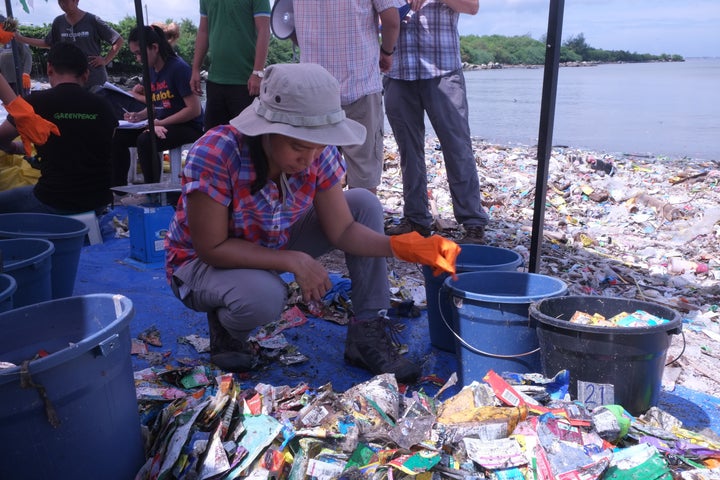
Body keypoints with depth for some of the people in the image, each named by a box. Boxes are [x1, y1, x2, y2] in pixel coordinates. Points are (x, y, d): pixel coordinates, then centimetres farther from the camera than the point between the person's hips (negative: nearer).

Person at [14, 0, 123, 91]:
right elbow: (47, 43, 22)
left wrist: (105, 60, -9)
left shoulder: (92, 21, -6)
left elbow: (119, 40, -3)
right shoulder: (59, 22, 7)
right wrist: (20, 38, 17)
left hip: (95, 80, -4)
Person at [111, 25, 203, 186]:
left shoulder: (179, 68, -15)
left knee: (145, 140, -31)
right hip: (161, 124, 9)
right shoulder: (151, 70, 10)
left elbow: (194, 110, -19)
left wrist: (161, 123, -18)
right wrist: (139, 116, -2)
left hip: (188, 127, -8)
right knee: (117, 137, -3)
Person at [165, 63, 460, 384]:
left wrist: (400, 246, -31)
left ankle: (368, 334, -7)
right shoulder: (215, 155, -33)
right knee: (264, 296, -40)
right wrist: (295, 262, -32)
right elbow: (212, 247, -28)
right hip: (202, 263, -5)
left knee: (364, 203, -12)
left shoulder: (319, 154, -18)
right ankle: (226, 328, -1)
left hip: (274, 244, 5)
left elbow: (342, 230, -14)